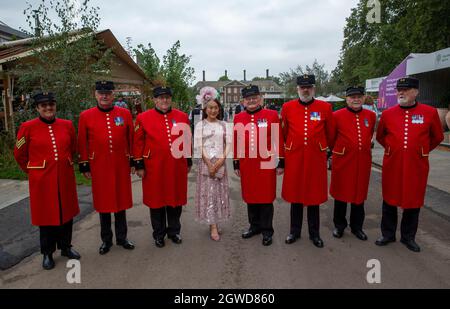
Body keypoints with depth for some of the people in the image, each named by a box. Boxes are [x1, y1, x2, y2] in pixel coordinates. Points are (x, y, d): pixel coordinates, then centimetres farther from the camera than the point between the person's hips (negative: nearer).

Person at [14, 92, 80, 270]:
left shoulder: (67, 125, 2)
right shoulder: (28, 127, -6)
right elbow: (19, 154, 4)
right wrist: (32, 171, 9)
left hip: (65, 178, 3)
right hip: (42, 181, -3)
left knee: (67, 213, 12)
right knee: (46, 216, 8)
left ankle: (66, 247, 32)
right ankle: (47, 253, 26)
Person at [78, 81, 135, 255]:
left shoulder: (125, 114, 0)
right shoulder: (86, 116, -1)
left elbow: (131, 139, 5)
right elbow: (82, 143, 2)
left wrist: (133, 162, 5)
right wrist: (84, 166, 2)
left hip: (121, 165, 1)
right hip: (99, 167, 0)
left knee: (121, 201, 11)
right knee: (103, 203, 10)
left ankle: (122, 238, 27)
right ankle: (106, 240, 26)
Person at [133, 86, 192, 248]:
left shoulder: (182, 116, 4)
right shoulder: (143, 118, -2)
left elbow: (187, 140, 9)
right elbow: (138, 143, 0)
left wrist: (188, 161, 10)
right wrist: (139, 165, -2)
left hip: (177, 167, 2)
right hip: (154, 168, -2)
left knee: (176, 200, 12)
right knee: (156, 201, 9)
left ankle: (174, 231, 31)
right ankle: (159, 234, 27)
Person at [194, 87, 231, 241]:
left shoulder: (223, 125, 7)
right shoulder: (200, 125, 1)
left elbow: (228, 144, 2)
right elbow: (198, 146, -5)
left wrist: (221, 160, -12)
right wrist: (209, 163, -13)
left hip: (220, 162, 2)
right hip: (206, 162, -2)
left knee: (220, 191, 6)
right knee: (208, 192, -3)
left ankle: (214, 222, 19)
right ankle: (213, 226, 3)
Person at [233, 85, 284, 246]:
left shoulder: (272, 115, -2)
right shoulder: (238, 118, 6)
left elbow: (278, 140, -2)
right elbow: (236, 142, 8)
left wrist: (280, 163, -3)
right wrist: (236, 164, 8)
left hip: (266, 165, -3)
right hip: (246, 165, 3)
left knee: (266, 197, 4)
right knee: (250, 196, 13)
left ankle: (267, 230, 19)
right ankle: (254, 226, 30)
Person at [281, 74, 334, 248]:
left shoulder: (325, 107, 0)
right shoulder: (287, 107, 1)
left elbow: (330, 134, 11)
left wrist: (326, 149, 19)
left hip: (316, 159, 0)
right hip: (294, 159, 0)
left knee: (314, 196, 9)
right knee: (295, 195, 10)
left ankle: (314, 233, 26)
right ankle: (294, 231, 26)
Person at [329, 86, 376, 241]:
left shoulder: (371, 115, 4)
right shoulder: (337, 115, -7)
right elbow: (331, 137, 4)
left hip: (363, 162, 3)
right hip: (342, 161, -3)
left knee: (360, 194, 12)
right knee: (340, 193, 8)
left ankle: (357, 226, 28)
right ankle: (339, 225, 24)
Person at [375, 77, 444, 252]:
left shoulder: (430, 112, -2)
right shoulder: (387, 114, 0)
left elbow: (437, 137, 11)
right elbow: (380, 137, 16)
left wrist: (420, 150, 8)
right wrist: (393, 149, 9)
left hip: (417, 165, 0)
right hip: (392, 164, 1)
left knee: (414, 201, 10)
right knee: (389, 200, 9)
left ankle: (408, 237, 27)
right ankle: (388, 234, 25)